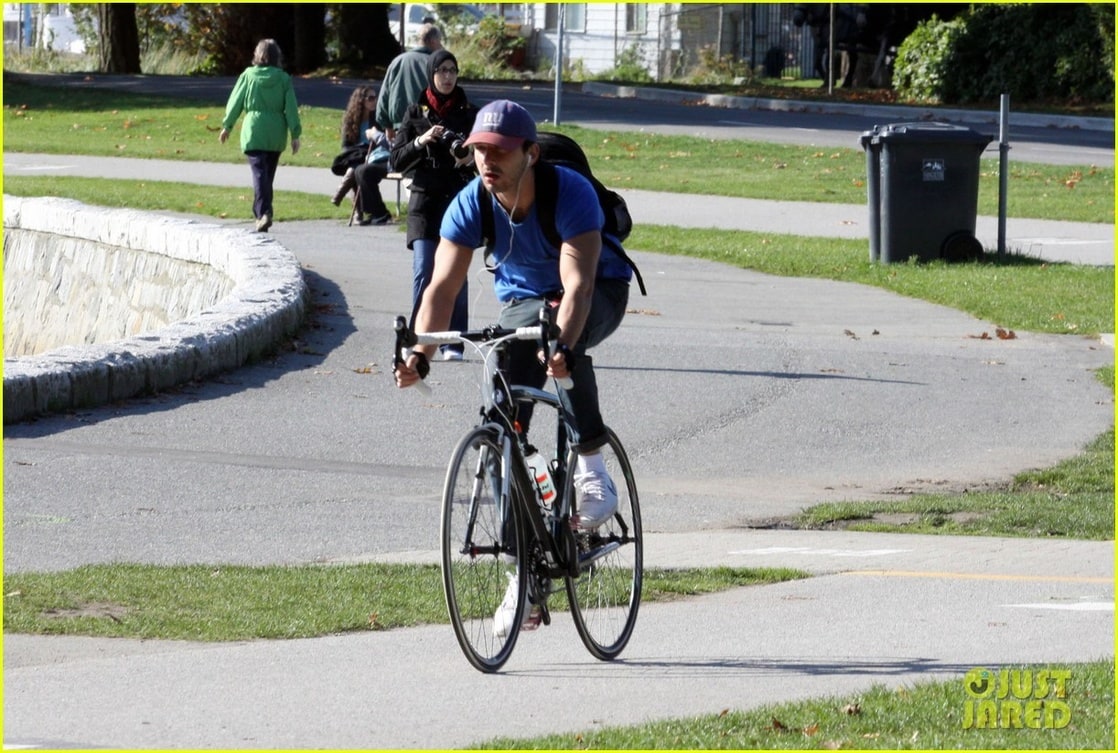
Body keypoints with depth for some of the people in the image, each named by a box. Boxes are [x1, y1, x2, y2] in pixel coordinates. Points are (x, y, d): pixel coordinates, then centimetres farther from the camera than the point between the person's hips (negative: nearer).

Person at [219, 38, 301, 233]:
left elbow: (235, 102, 4)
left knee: (259, 173, -8)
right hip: (276, 133, 2)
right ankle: (261, 212, 25)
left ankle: (264, 212, -25)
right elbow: (291, 108, -1)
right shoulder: (284, 79, 1)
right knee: (268, 175, 16)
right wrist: (295, 135, 3)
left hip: (254, 130, -2)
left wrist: (227, 126, 16)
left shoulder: (248, 75, -1)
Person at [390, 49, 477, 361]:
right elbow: (397, 160, 4)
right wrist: (421, 142, -14)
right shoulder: (416, 113, 8)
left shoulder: (470, 114, 8)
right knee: (423, 271, -10)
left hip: (459, 199, 0)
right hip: (424, 200, 0)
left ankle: (453, 343, 1)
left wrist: (471, 159, -13)